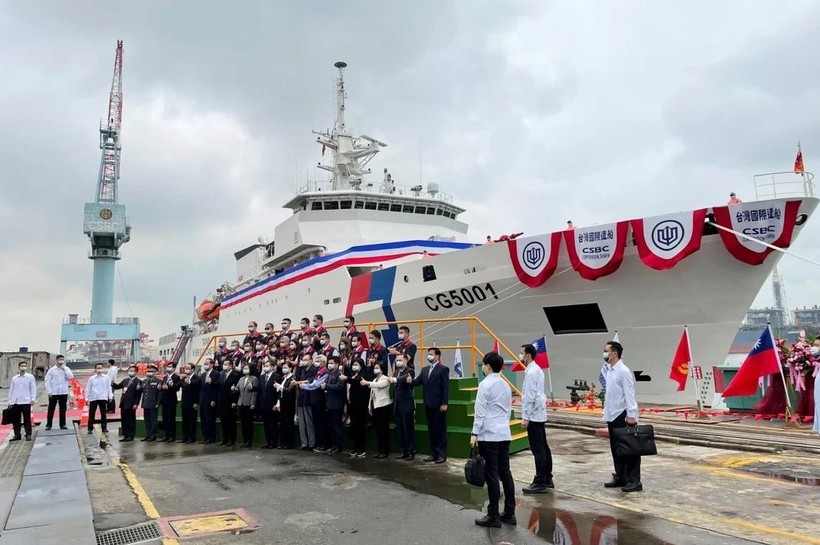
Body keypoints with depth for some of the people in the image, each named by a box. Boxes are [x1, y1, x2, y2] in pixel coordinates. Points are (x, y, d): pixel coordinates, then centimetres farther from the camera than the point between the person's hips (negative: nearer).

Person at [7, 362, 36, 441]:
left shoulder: (30, 377, 0)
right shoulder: (14, 378, 11)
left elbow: (33, 388, -1)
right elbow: (11, 390, 15)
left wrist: (33, 398, -9)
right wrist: (10, 400, 11)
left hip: (26, 401, -4)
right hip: (15, 402, 4)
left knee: (27, 419, 0)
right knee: (15, 419, 7)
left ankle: (28, 434, 8)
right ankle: (17, 434, 18)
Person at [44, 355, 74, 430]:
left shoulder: (66, 369, 6)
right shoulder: (52, 370, -1)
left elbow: (70, 377, -9)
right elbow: (47, 381, -2)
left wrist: (65, 369, -11)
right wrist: (49, 391, -9)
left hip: (64, 393, 2)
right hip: (53, 393, -2)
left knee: (63, 409, 8)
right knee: (51, 409, 2)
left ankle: (62, 424, 14)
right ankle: (48, 425, 11)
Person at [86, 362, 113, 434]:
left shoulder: (106, 377, 3)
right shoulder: (91, 378, 0)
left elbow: (109, 387, 7)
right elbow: (88, 389, 4)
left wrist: (110, 396, 3)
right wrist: (87, 398, 2)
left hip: (103, 398, 1)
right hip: (93, 398, 0)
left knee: (104, 414, 5)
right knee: (91, 414, 4)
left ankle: (104, 428, 11)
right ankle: (90, 428, 12)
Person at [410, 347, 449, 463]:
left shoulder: (443, 369, -6)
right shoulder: (425, 370, 16)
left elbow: (446, 387, -10)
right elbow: (417, 382, 8)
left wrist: (444, 403, -15)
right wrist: (411, 380, -14)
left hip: (439, 405, -7)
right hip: (428, 405, 7)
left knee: (440, 430, 1)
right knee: (431, 430, 11)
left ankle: (442, 454, 7)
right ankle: (433, 453, 18)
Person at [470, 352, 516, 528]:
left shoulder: (485, 384, -10)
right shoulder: (506, 385, 12)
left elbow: (480, 411, -13)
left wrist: (475, 433, -10)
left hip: (489, 435, -7)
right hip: (504, 434, 7)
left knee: (492, 475, -2)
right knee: (505, 472, 11)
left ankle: (493, 516, 3)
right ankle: (509, 513, 16)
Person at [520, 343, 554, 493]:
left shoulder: (531, 372, -17)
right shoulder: (537, 369, 13)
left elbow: (529, 397, -21)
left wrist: (525, 417, -18)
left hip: (533, 416, -10)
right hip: (539, 414, 10)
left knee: (538, 450, -5)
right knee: (543, 447, 14)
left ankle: (540, 483, -1)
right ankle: (547, 479, 22)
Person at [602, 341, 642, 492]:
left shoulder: (624, 371, -14)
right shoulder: (610, 371, 12)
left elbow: (629, 394, -18)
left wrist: (631, 415, -21)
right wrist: (607, 413, 16)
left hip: (623, 416, -9)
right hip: (612, 416, 9)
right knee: (616, 449, 14)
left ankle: (634, 481, 5)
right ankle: (620, 477, 24)